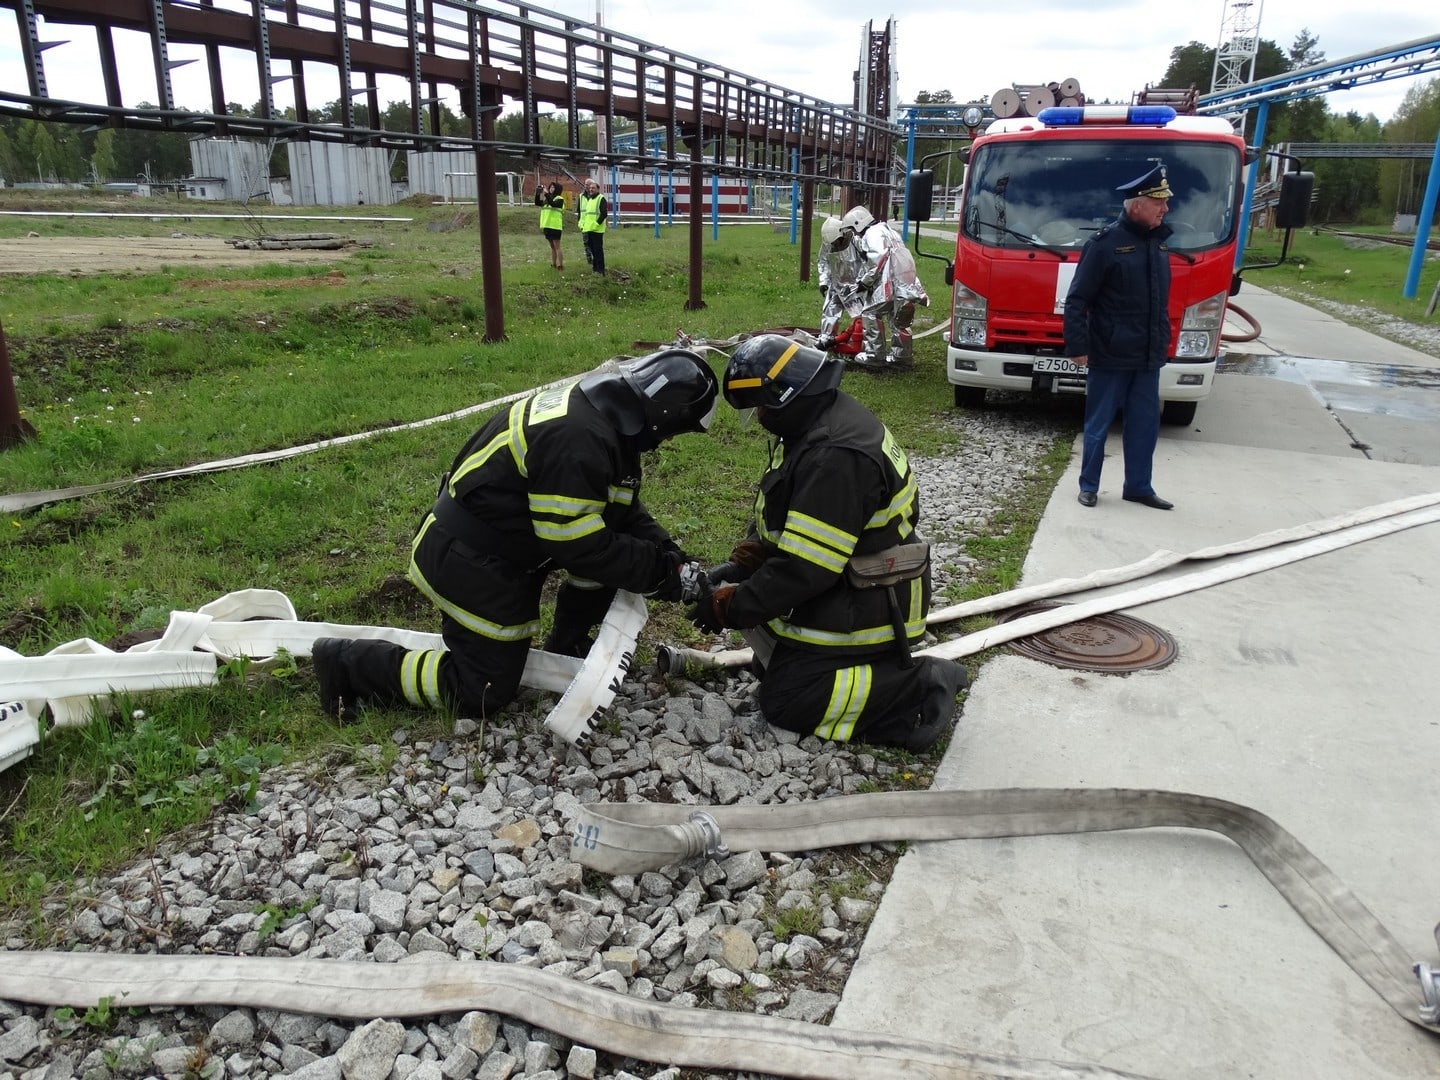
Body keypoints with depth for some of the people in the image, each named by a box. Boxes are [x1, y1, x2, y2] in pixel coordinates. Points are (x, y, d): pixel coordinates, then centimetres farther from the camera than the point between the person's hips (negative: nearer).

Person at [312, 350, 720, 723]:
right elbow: (579, 545, -28)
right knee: (484, 695, 0)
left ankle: (566, 646, 18)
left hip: (510, 534, 10)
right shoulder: (577, 440, -30)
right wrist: (662, 572, -20)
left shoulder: (601, 415, 1)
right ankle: (350, 662, 9)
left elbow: (624, 508, 9)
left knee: (621, 542, 4)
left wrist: (671, 555, -3)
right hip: (470, 562, -10)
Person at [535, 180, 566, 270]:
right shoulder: (547, 199, 17)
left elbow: (553, 204, -23)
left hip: (555, 226, -7)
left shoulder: (559, 199, -5)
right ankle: (553, 264, 19)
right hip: (547, 225, 7)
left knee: (557, 246, -7)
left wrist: (546, 194, -28)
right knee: (552, 246, 13)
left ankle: (560, 265, -4)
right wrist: (537, 194, -3)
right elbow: (537, 203, 11)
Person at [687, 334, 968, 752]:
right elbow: (789, 517, 14)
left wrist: (730, 608, -19)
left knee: (783, 703, -7)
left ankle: (916, 687, -5)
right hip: (841, 586, 10)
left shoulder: (836, 457, -28)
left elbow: (804, 568, -29)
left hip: (863, 608, -10)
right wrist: (752, 553, -2)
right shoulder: (820, 423, 5)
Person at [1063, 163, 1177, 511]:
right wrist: (1078, 347, -16)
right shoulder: (1105, 243, -11)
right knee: (1098, 425, 4)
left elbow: (1162, 302, 19)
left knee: (1145, 424, 11)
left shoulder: (1158, 242, 11)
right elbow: (1077, 300, -12)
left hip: (1148, 358, 7)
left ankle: (1138, 487, 23)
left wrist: (1163, 343, 17)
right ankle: (1089, 486, 18)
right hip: (1109, 356, -7)